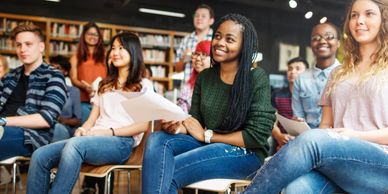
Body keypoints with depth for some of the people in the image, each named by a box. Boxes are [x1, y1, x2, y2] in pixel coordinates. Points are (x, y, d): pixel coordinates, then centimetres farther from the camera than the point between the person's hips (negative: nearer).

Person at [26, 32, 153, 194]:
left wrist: (110, 132, -13)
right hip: (94, 139, 6)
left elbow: (143, 125, -1)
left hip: (121, 142, -5)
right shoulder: (105, 84, 28)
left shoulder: (143, 85, 11)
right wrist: (83, 129, -4)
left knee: (75, 145, -37)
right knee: (40, 156, -20)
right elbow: (93, 118, 20)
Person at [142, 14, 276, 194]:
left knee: (166, 172, -25)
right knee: (157, 140, -23)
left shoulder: (257, 78, -9)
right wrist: (178, 127, -16)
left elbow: (257, 135, -13)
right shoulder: (204, 77, 8)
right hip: (207, 145, 6)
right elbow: (195, 120, 8)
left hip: (245, 153, -5)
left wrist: (207, 135, -11)